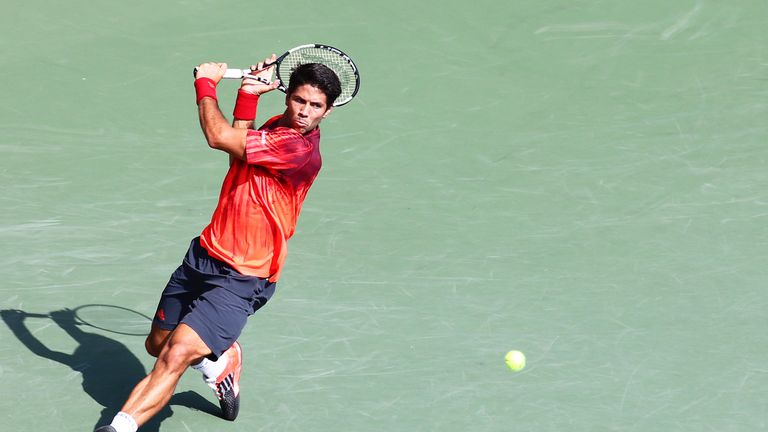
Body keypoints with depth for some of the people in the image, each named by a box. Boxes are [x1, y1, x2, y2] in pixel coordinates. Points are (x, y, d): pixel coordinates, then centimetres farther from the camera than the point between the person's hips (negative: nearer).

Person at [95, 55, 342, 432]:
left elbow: (219, 137, -25)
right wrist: (249, 94, -6)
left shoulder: (300, 149, -24)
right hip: (203, 256, 9)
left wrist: (206, 84, -8)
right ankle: (220, 361, 47)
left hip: (241, 279, -9)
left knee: (176, 355, -23)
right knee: (158, 344, 21)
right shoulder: (276, 126, 5)